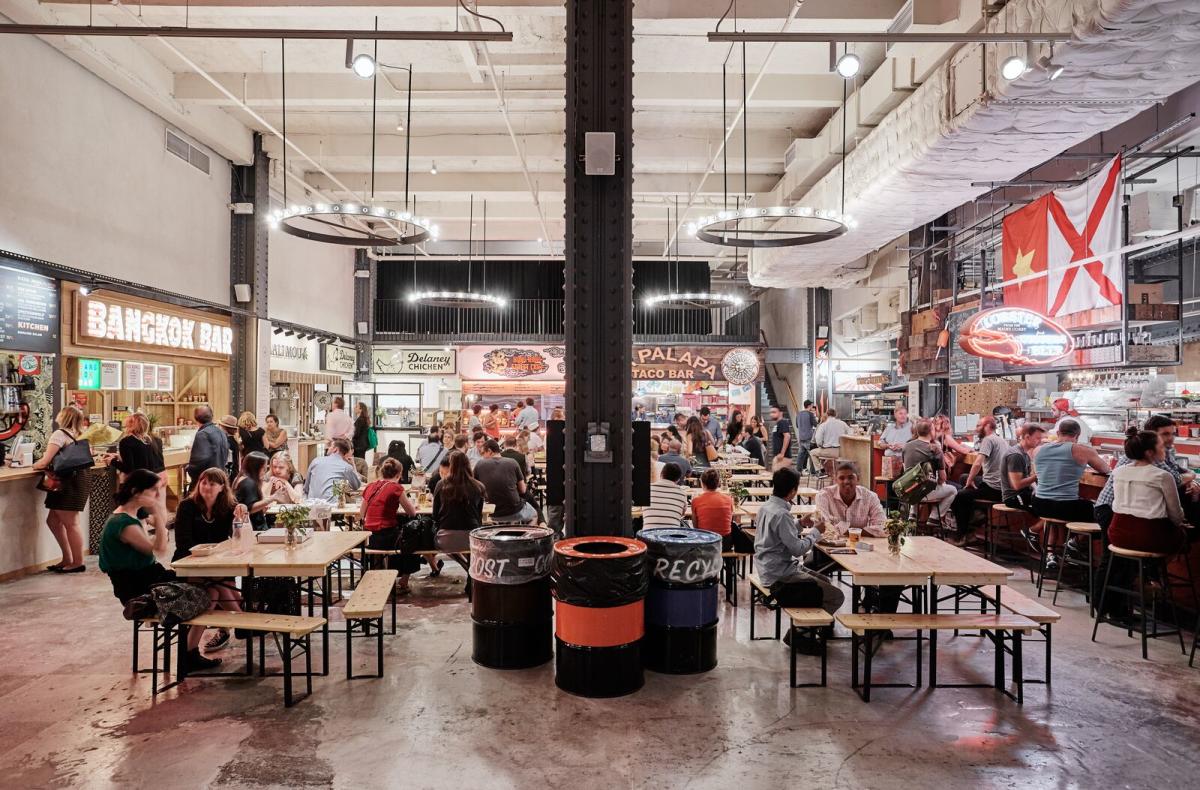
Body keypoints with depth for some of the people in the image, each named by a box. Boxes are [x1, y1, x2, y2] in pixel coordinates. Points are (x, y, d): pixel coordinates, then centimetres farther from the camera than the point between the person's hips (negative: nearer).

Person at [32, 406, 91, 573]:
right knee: (53, 520, 16)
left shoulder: (59, 434, -11)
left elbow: (45, 462, -15)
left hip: (67, 482, -9)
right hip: (76, 479, 9)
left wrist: (34, 465, 5)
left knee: (70, 523, -3)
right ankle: (67, 559, 19)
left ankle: (78, 562, 3)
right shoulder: (78, 435, 13)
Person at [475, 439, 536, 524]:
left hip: (494, 516, 3)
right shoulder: (512, 462, -6)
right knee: (534, 514, 29)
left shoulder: (479, 464, -6)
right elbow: (522, 490, -1)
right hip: (516, 513, -3)